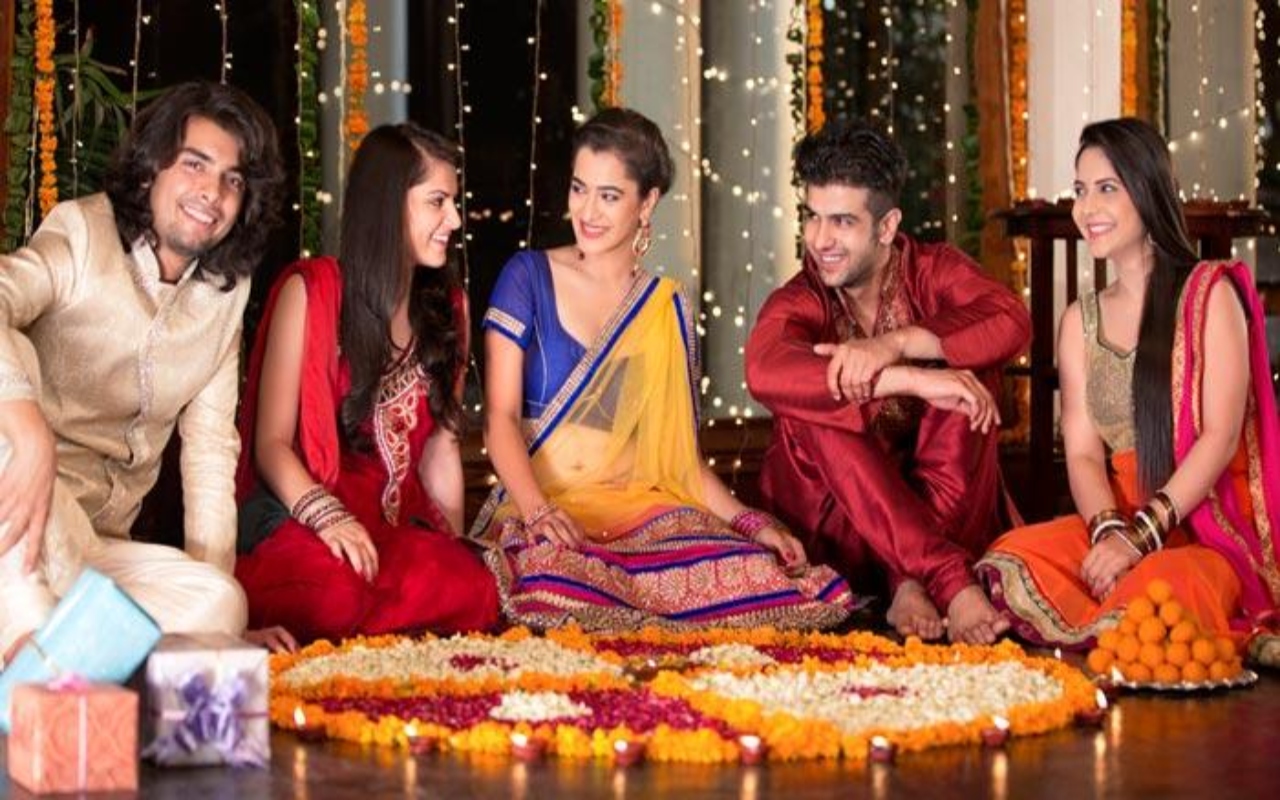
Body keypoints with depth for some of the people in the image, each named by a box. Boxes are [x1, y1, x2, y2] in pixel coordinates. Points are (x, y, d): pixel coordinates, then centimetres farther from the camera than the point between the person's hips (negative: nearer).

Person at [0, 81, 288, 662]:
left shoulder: (228, 290, 12)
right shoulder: (82, 234, -6)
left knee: (218, 602, -26)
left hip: (95, 545, 5)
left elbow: (211, 445, 11)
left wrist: (214, 595, 2)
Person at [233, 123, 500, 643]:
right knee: (340, 592, -40)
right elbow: (271, 443, -5)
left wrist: (456, 547, 6)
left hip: (399, 525, 4)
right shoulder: (310, 292, 0)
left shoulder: (447, 306, 18)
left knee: (471, 591, -31)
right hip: (300, 517, -4)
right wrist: (326, 516, -22)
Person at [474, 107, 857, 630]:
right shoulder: (529, 277, 6)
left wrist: (750, 523, -2)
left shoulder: (667, 311, 15)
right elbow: (500, 416, -3)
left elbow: (679, 450, 15)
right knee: (554, 581, -41)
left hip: (640, 507, 3)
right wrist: (537, 511, -20)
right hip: (538, 504, -3)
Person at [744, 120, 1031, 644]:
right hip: (834, 527, -1)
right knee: (810, 405, -28)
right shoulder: (798, 303, -8)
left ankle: (914, 583, -29)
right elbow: (764, 373, -34)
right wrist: (912, 380, -42)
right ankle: (951, 581, -39)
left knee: (970, 362, -19)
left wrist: (896, 343, -37)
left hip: (946, 516, 1)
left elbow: (1011, 322, -24)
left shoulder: (933, 271, -2)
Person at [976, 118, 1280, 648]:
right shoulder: (1081, 321, 16)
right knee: (1013, 562, -26)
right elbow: (1082, 454, 5)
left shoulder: (1209, 294, 2)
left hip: (1213, 528, -4)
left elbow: (1221, 436, -9)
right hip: (1123, 521, 4)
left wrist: (1141, 536, -20)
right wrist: (1109, 529, -18)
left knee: (1154, 591, -38)